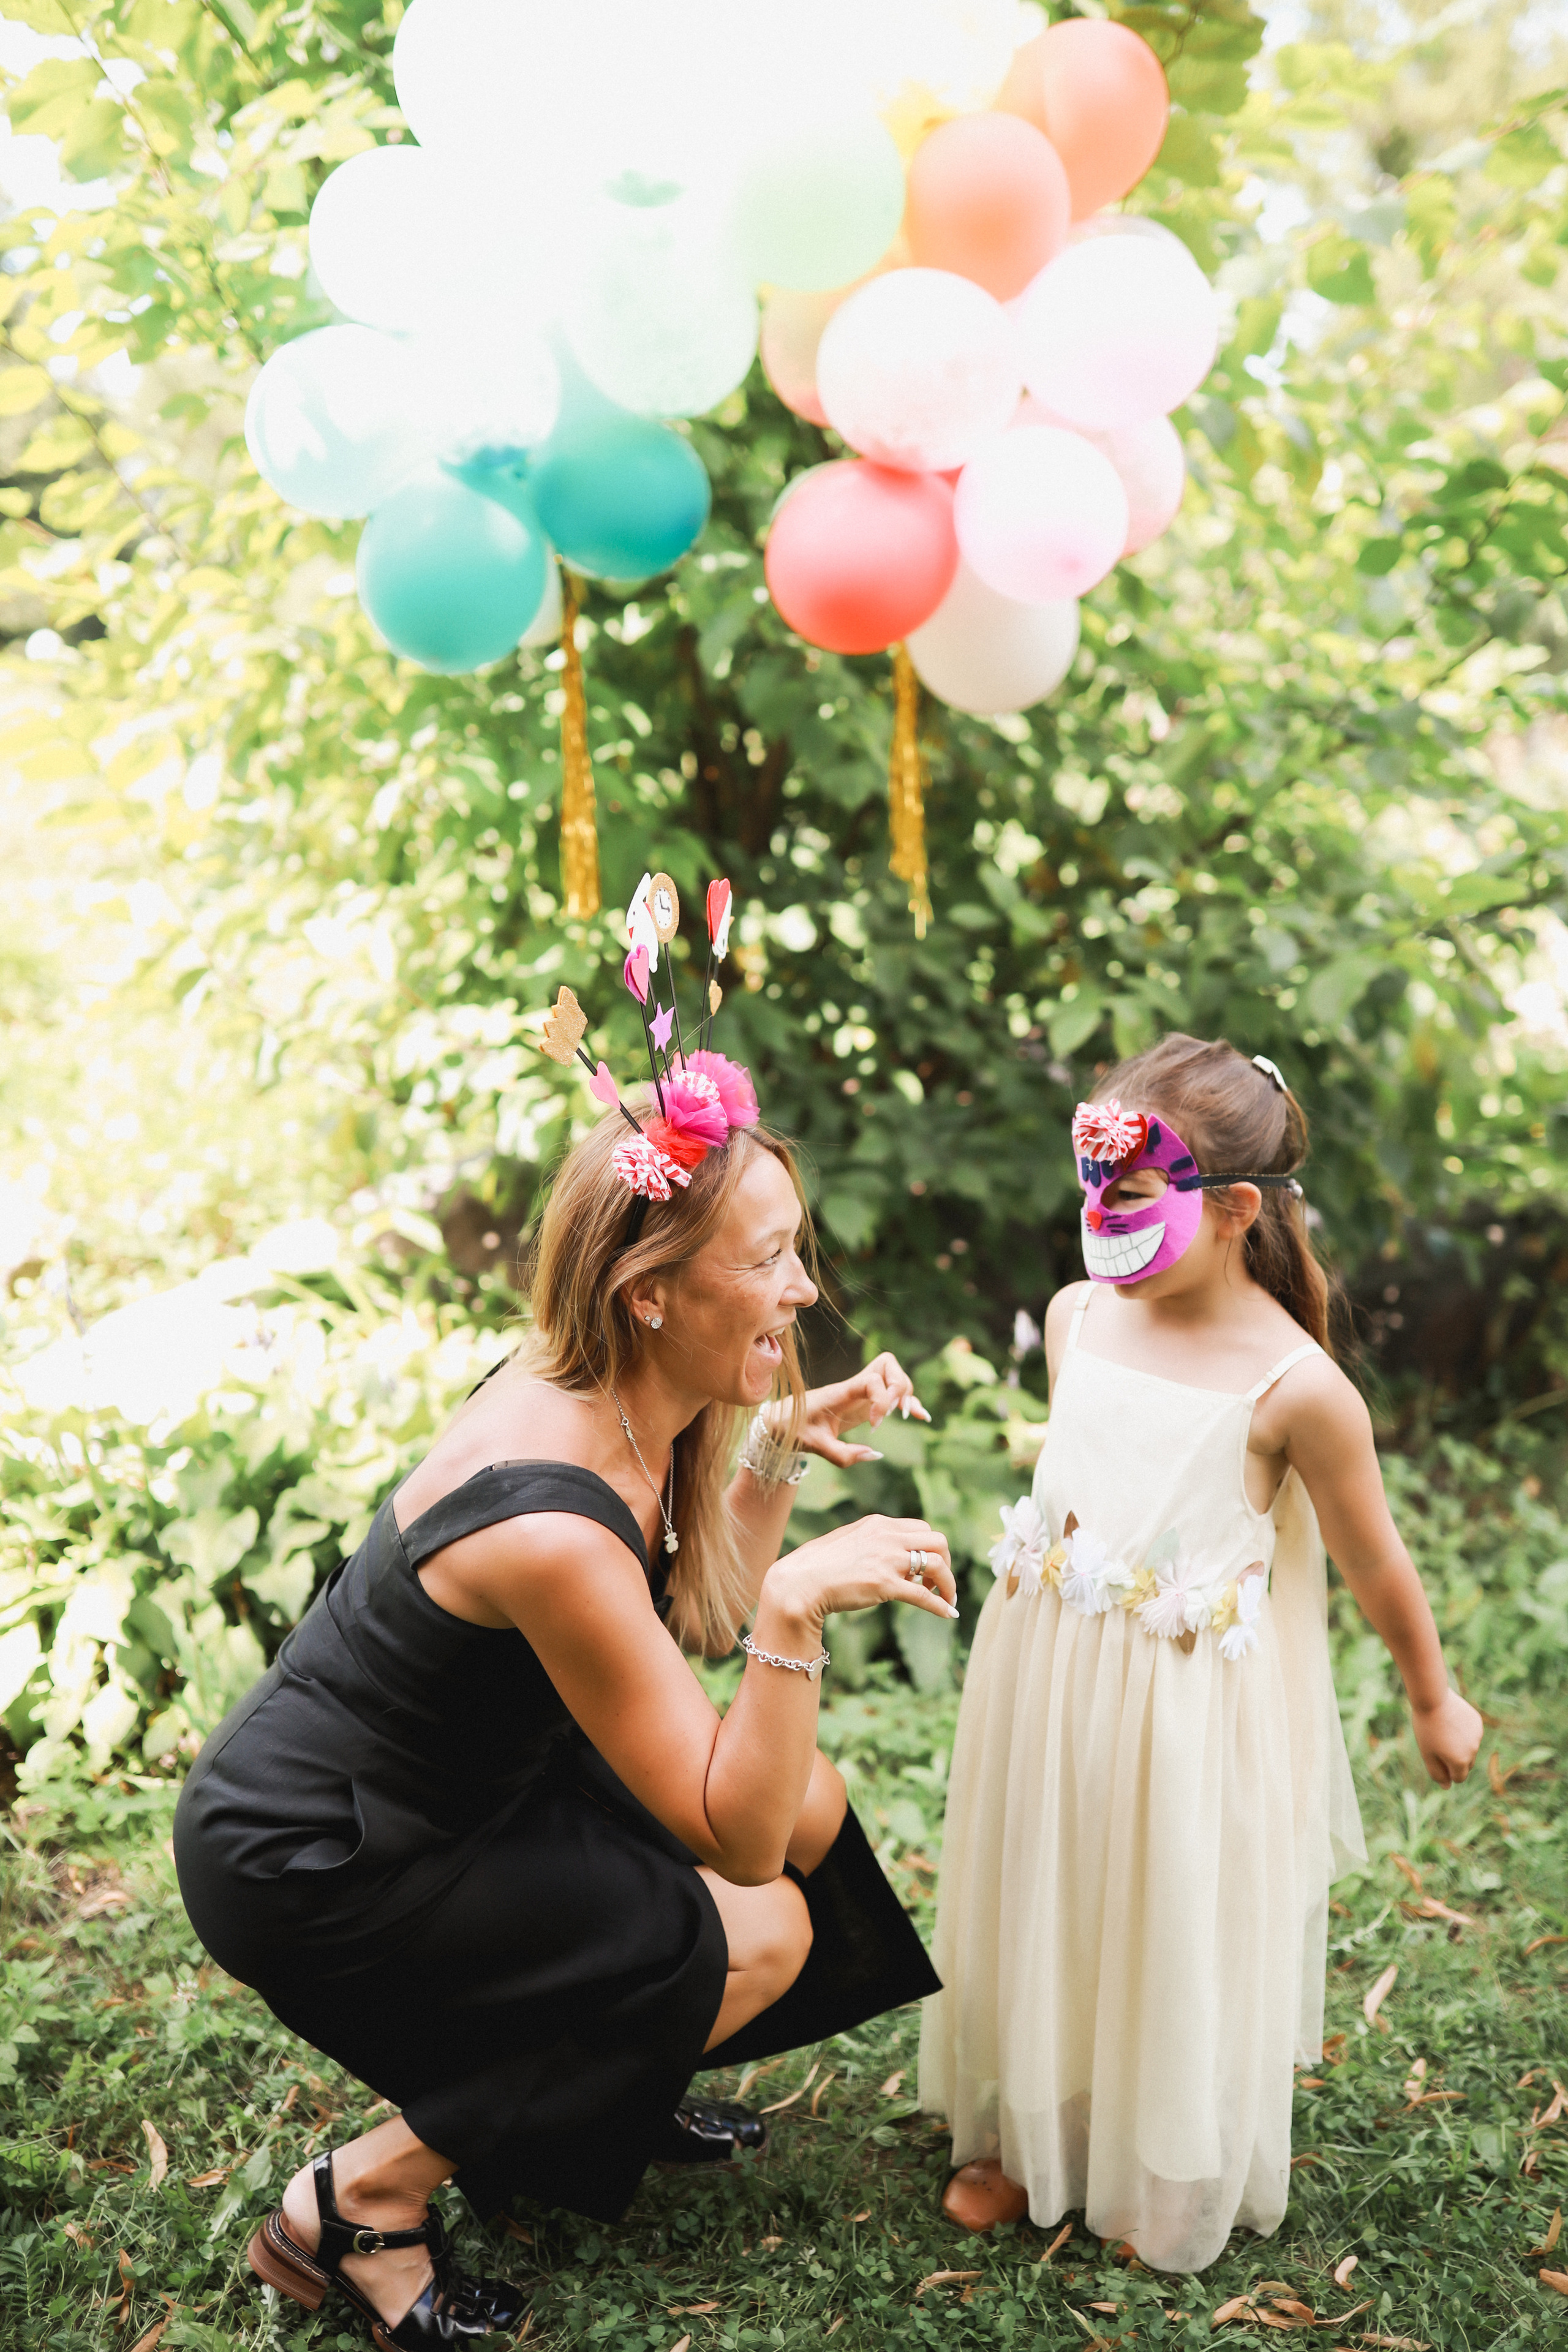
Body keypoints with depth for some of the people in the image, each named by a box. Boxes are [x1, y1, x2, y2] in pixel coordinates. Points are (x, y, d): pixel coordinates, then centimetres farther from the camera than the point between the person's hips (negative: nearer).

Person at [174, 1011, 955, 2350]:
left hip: (459, 1773, 8)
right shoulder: (553, 1522, -35)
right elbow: (732, 1838, -27)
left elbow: (698, 1625, 8)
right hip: (306, 1872, -8)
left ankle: (612, 2081, 27)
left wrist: (782, 1450, -3)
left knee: (812, 1803, 5)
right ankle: (360, 2203, 0)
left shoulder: (627, 1406, -8)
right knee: (758, 1929, -11)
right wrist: (799, 1603, -40)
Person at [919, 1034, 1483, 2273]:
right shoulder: (1079, 1315, -3)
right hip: (1044, 1681, 5)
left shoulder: (1293, 1385, -20)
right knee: (1036, 1914, 18)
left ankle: (1171, 2183, 35)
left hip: (1187, 1709, -5)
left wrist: (1435, 1702, 4)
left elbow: (1376, 1563, -8)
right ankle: (1029, 2138, 41)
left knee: (1175, 1936, 12)